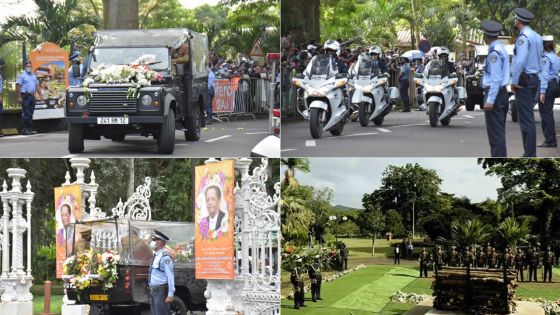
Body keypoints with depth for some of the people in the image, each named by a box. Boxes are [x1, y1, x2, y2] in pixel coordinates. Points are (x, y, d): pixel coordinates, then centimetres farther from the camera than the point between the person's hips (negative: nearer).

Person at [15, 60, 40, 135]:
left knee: (30, 114, 8)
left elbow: (37, 85, 23)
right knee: (26, 113, -10)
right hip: (25, 96, -7)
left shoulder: (33, 75, 18)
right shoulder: (22, 75, -3)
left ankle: (29, 129, 12)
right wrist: (19, 97, -15)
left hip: (32, 96, 7)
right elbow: (18, 86, -9)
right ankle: (24, 129, -10)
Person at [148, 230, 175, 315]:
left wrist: (170, 295, -21)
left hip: (161, 291, -10)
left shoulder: (165, 257, -14)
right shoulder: (155, 256, 14)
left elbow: (170, 277, -18)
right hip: (153, 291, 10)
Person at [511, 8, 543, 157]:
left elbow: (520, 61, -22)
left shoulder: (523, 37, -15)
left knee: (526, 118, -8)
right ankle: (530, 153, 17)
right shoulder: (537, 37, 13)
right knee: (529, 117, 14)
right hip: (534, 78, 9)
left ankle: (529, 154, -8)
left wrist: (514, 81, -16)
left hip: (524, 79, -9)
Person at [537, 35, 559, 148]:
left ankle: (550, 140, -3)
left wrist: (542, 91, -20)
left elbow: (544, 75, -19)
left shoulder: (546, 58, -15)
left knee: (545, 113, -4)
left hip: (547, 85, -9)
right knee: (549, 113, 15)